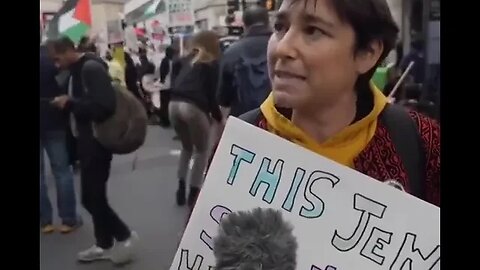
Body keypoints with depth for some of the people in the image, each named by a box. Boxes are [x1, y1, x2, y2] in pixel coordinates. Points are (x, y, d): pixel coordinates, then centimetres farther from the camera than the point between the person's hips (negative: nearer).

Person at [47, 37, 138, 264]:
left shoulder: (92, 68, -17)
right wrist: (67, 103, 0)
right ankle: (105, 244, 26)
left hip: (97, 141, -10)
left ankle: (124, 235, 13)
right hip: (86, 141, 10)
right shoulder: (78, 70, 13)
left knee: (92, 197, -5)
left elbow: (104, 106, -28)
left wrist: (70, 103, -19)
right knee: (93, 195, 14)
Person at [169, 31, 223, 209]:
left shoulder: (188, 62, 27)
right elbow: (211, 94, 2)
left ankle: (181, 189, 24)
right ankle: (193, 194, 9)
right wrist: (218, 117, 13)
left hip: (174, 104, 6)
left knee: (187, 148, 26)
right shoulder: (212, 64, 9)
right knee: (202, 151, 13)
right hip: (193, 107, -6)